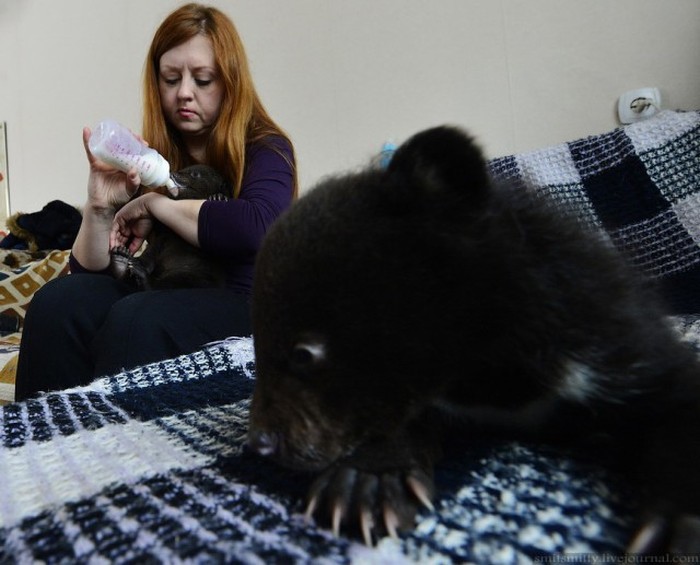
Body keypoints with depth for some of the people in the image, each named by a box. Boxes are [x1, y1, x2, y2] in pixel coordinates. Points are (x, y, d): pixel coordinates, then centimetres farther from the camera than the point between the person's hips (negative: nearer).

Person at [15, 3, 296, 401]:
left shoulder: (265, 149, -3)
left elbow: (256, 227, -28)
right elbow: (89, 270, 9)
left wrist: (154, 204, -15)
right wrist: (100, 207, -12)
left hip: (246, 305, -4)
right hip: (163, 298, 5)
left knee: (134, 322, -30)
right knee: (58, 302, -19)